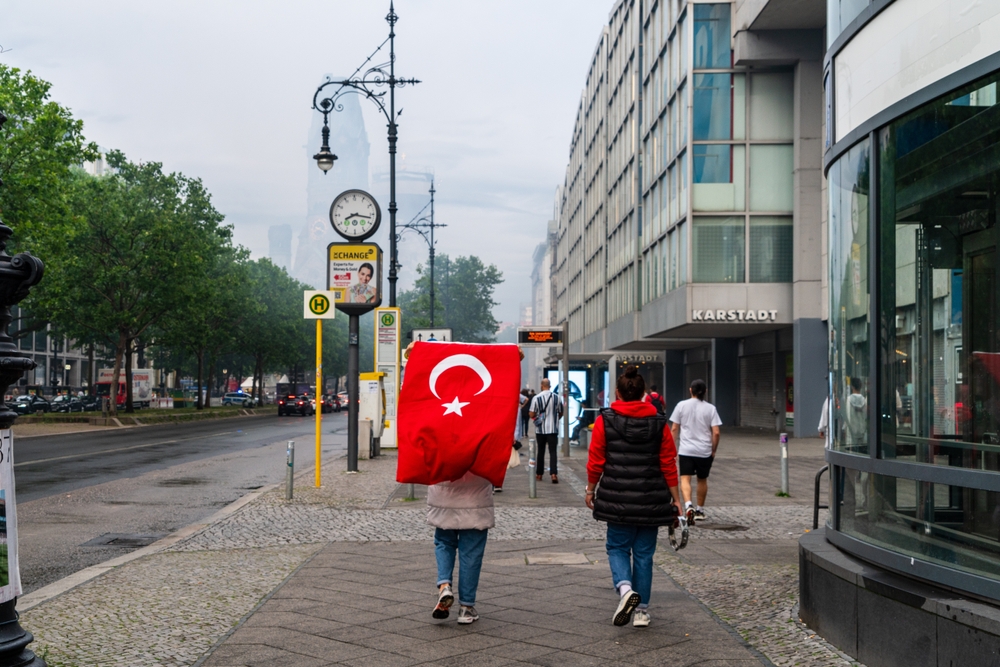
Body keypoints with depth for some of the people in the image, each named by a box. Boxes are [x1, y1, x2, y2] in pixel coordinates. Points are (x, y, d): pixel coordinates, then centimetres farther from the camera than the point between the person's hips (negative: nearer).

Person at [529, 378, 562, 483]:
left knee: (541, 451, 12)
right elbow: (560, 413, 11)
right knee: (553, 451, -1)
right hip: (553, 429, 0)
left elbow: (531, 414, -9)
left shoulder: (536, 398, -9)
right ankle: (554, 473, -17)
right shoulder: (557, 397, -1)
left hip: (540, 429, 0)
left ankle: (539, 474, 20)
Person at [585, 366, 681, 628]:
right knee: (644, 553, 10)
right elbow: (669, 465, 2)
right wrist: (675, 499, 9)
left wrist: (591, 490, 12)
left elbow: (596, 461, -3)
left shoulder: (605, 420, -5)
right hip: (651, 500, 2)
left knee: (617, 547, 13)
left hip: (617, 498, -1)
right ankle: (642, 610, 14)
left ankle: (625, 588, -14)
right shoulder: (659, 423, 0)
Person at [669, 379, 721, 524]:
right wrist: (714, 450, 6)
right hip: (705, 451, 1)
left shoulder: (682, 405, 0)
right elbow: (716, 432, -6)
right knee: (702, 480, 17)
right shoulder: (710, 408, -1)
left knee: (685, 479, -7)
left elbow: (674, 429, 1)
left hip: (686, 450, -1)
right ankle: (700, 510, 29)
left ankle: (688, 505, -30)